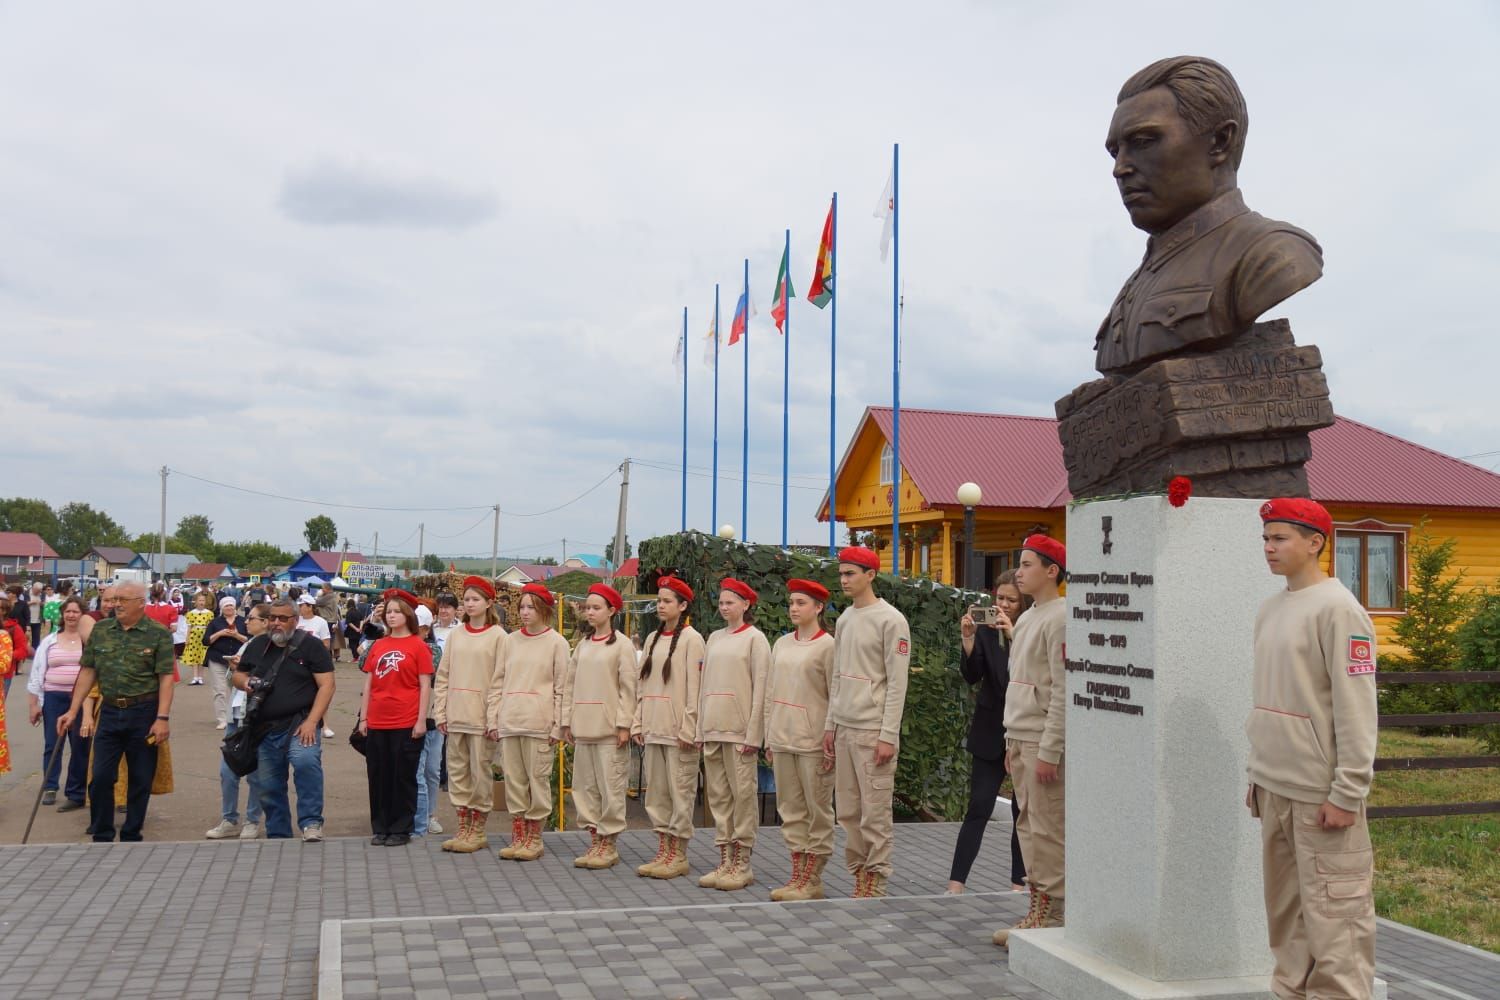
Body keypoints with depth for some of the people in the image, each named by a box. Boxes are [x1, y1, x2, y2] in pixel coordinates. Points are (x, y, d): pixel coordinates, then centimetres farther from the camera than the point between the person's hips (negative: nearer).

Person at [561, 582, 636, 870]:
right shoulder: (583, 645, 13)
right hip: (583, 727, 6)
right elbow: (570, 684, 14)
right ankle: (594, 840, 16)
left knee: (610, 786, -4)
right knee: (585, 785, 8)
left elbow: (628, 687, -8)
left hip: (609, 727, -6)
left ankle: (608, 844, 5)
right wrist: (567, 721, 9)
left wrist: (624, 724, -13)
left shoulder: (621, 645, -4)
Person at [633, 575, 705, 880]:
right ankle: (663, 851, 18)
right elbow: (643, 684, 17)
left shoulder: (691, 639, -6)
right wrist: (638, 723, 10)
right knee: (656, 792, 10)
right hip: (653, 728, 7)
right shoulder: (653, 639, 15)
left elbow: (695, 687, -12)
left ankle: (678, 855, 5)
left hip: (679, 729, -7)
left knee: (680, 792, -1)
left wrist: (688, 728, -15)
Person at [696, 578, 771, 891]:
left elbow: (760, 688, -7)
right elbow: (704, 685, 15)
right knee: (717, 794, 8)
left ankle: (742, 864, 5)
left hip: (739, 728, -6)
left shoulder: (755, 638, -3)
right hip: (712, 727, 6)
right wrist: (700, 728, 10)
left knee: (743, 794, -2)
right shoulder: (714, 638, 14)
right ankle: (725, 861, 15)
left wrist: (752, 734, -12)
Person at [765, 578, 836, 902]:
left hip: (813, 741, -6)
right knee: (791, 810, 10)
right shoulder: (781, 644, 12)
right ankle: (798, 875, 17)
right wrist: (768, 737, 12)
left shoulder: (827, 645, -6)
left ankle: (812, 880, 8)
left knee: (818, 811, 2)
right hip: (782, 739, 6)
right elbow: (771, 693, 15)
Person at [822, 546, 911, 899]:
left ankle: (875, 885, 3)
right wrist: (830, 724, 15)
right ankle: (859, 878, 18)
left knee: (875, 811, -4)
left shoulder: (891, 620, -8)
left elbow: (897, 683, -11)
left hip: (873, 730, -7)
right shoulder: (844, 619, 14)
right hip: (844, 728, 7)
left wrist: (888, 736, -15)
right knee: (848, 810, 9)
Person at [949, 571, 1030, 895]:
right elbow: (972, 676, -7)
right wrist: (968, 640, -22)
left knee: (1023, 810, 8)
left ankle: (1019, 881, 19)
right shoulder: (986, 631, 1)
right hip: (991, 732, 1)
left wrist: (1014, 634, -27)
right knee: (979, 807, -3)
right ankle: (956, 883, -3)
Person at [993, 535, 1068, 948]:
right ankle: (1037, 912, 20)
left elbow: (1063, 691, -18)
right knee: (1028, 826, 12)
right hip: (1021, 739, 9)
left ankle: (1053, 918, 1)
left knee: (1047, 829, -5)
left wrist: (1049, 751, -20)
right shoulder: (1027, 619, 17)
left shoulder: (1060, 618, -12)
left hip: (1044, 741, -9)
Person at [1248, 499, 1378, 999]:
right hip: (1274, 789, 8)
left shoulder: (1337, 609, -12)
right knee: (1285, 910, 15)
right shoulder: (1270, 609, 13)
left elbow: (1356, 709, -15)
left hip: (1321, 795, -8)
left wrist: (1347, 794, -17)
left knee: (1331, 916, -5)